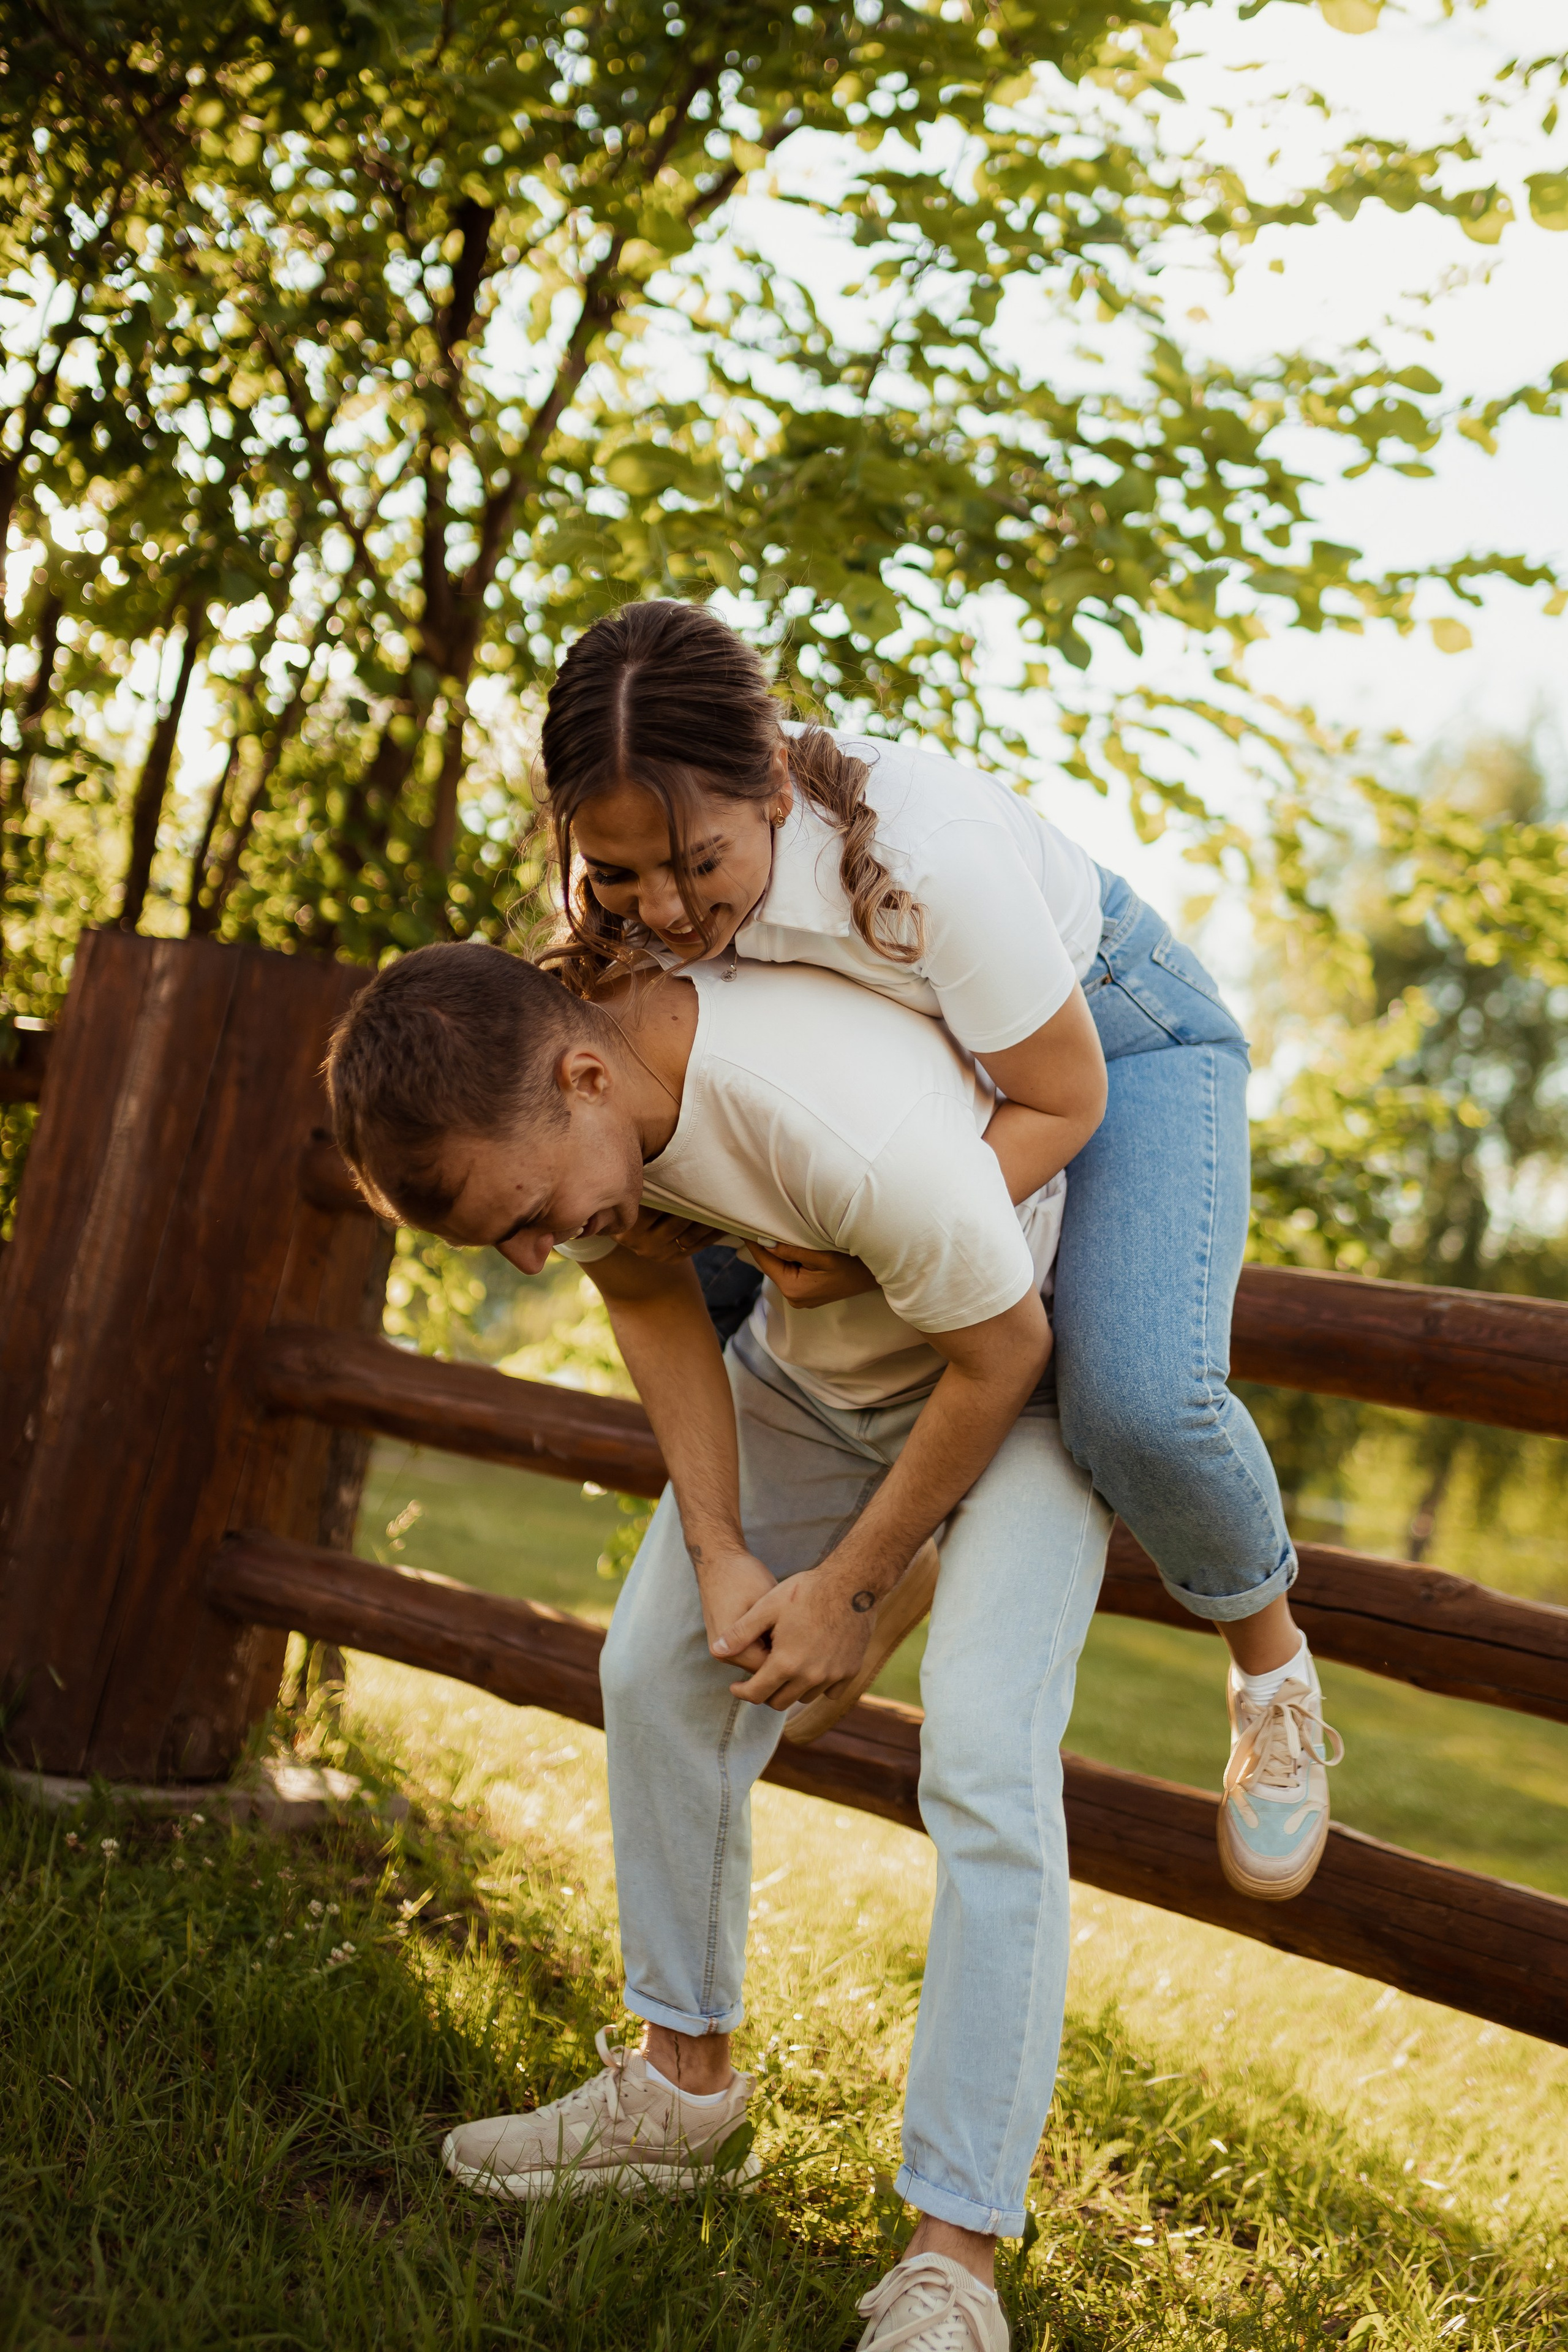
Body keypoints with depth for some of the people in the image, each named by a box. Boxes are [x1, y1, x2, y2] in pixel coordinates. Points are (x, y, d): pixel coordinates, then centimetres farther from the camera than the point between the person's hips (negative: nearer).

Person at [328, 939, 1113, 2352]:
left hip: (1026, 1362, -6)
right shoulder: (513, 1098, -21)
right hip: (817, 1359, 7)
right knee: (660, 1669, 6)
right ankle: (683, 2089, 23)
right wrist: (722, 1550, -10)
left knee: (984, 1764, -18)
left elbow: (1003, 1355, -25)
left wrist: (848, 1587, -15)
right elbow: (653, 1298, -3)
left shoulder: (859, 1126, -43)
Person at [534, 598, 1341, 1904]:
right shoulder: (630, 894, -22)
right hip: (925, 1055, 6)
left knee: (1138, 1401, -27)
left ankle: (1271, 1659, 5)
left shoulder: (924, 856, -40)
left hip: (1115, 1035, -6)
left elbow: (1064, 1098, -26)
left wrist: (883, 1252, -34)